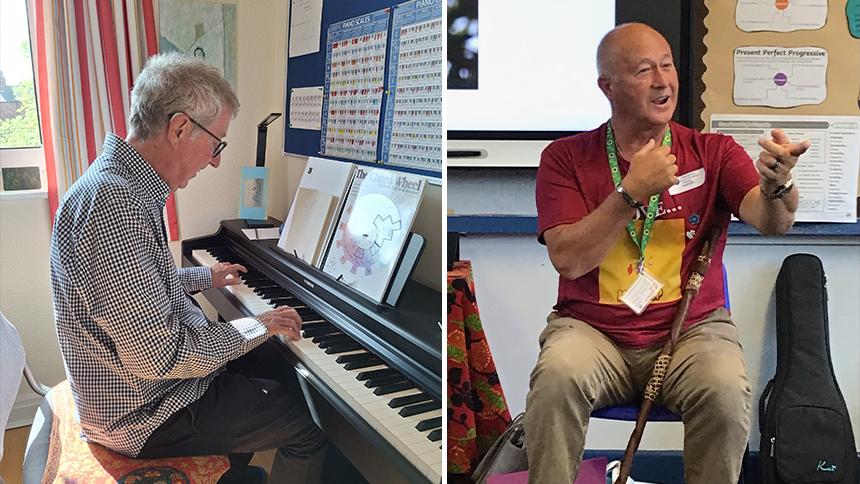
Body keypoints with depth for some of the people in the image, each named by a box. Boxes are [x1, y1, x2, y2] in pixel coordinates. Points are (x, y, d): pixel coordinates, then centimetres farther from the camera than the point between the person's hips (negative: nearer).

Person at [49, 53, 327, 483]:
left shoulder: (118, 179, 3)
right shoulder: (115, 205, -32)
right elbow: (158, 357, -31)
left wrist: (204, 277, 30)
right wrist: (257, 326, -18)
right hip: (143, 415, -10)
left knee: (277, 363, 24)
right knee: (308, 427, -5)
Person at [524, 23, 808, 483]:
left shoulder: (713, 152, 6)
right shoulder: (566, 157, 3)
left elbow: (772, 222, -10)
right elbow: (568, 259, -8)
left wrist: (776, 186, -33)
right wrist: (633, 191, -17)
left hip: (692, 329, 1)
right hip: (592, 330, -1)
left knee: (726, 391, -28)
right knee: (557, 377, -31)